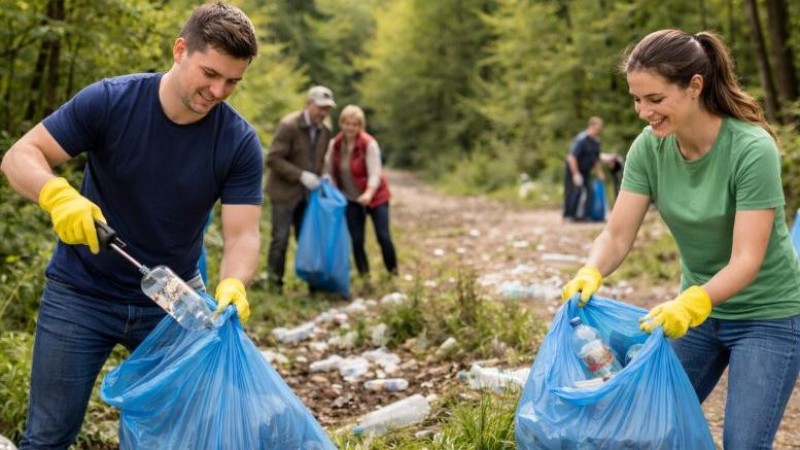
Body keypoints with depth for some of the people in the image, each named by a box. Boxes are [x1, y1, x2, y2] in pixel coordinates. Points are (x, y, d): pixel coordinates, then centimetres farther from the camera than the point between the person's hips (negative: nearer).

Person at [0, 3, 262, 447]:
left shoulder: (239, 142, -12)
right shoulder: (110, 101, -16)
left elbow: (241, 234, -16)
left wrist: (232, 285, -39)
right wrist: (58, 195, -38)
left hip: (173, 299, 2)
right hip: (82, 295, -1)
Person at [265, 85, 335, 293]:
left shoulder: (325, 131, 5)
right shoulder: (288, 126, -15)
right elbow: (273, 159, -19)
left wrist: (319, 177, 0)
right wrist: (301, 175, -23)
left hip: (307, 193, 5)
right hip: (285, 191, -5)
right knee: (280, 239, -3)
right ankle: (274, 283, 7)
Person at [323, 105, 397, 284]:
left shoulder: (369, 144, -18)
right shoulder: (334, 144, -3)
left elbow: (375, 173, -27)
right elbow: (328, 170, 0)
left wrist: (369, 193, -44)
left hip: (375, 197, -4)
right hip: (351, 200, 4)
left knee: (383, 236, -6)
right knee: (356, 240, 3)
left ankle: (393, 274, 15)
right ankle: (365, 278, 16)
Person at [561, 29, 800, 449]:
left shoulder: (752, 149, -26)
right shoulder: (649, 147, -12)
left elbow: (746, 260, -28)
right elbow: (618, 234, -12)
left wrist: (692, 303, -45)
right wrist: (590, 274, -33)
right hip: (699, 307, 5)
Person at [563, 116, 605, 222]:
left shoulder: (596, 141, 4)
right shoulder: (581, 139, -21)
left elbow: (596, 158, 18)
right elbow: (571, 157, -26)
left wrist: (599, 172, 16)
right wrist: (576, 174, -27)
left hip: (585, 171, 8)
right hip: (573, 170, -8)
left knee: (589, 192, -1)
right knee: (574, 192, -10)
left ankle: (581, 215, 5)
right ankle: (568, 216, 1)